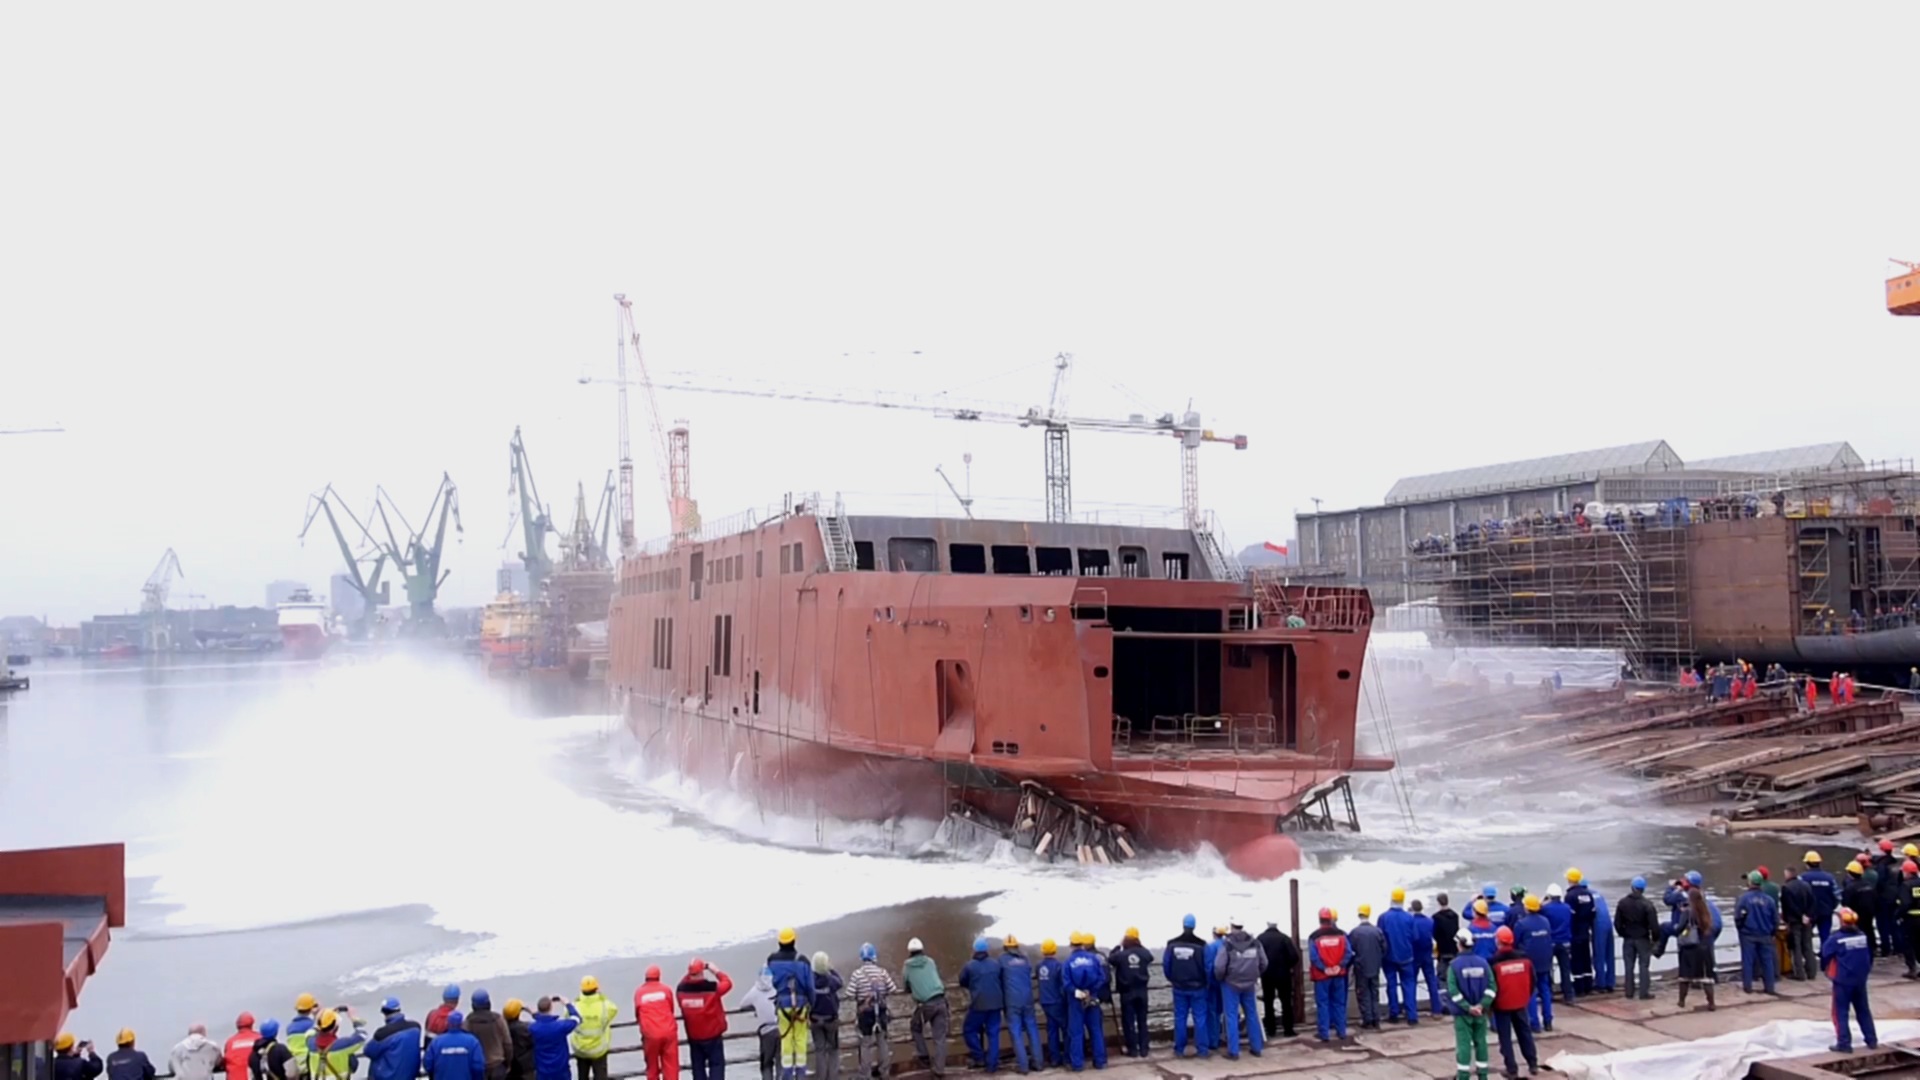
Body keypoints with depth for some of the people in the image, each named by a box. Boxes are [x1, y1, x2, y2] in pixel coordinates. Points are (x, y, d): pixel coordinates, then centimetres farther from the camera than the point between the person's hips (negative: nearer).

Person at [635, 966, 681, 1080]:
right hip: (668, 1031, 0)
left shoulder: (639, 992, 5)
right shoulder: (665, 989, 6)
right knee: (671, 1067, 4)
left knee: (652, 1068, 15)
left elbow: (637, 1014, 16)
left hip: (650, 1034, 0)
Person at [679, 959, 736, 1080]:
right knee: (717, 1064, 5)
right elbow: (727, 983, -3)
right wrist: (716, 972, 8)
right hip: (712, 1035, -4)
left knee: (698, 1065, 15)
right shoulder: (712, 988, -20)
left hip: (693, 1036, 4)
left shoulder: (681, 990, -10)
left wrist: (690, 974, 9)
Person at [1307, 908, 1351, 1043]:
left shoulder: (1314, 937, -8)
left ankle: (1323, 1033, 3)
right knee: (1339, 1002, 14)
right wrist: (1340, 966, -9)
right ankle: (1341, 1031, 16)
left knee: (1322, 1003, 3)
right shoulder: (1341, 934, 2)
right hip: (1338, 974, 3)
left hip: (1322, 975, -3)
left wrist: (1324, 969, -12)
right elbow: (1348, 953, -6)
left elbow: (1313, 957, -16)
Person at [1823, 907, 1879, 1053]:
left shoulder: (1836, 939, -15)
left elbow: (1825, 955, -10)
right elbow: (1870, 956, 13)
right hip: (1860, 980, 6)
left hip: (1842, 981, -6)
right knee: (1863, 1010, 19)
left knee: (1840, 1012, 0)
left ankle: (1844, 1043, -3)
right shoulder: (1863, 937, 2)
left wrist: (1825, 969, 11)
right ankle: (1872, 1040, 23)